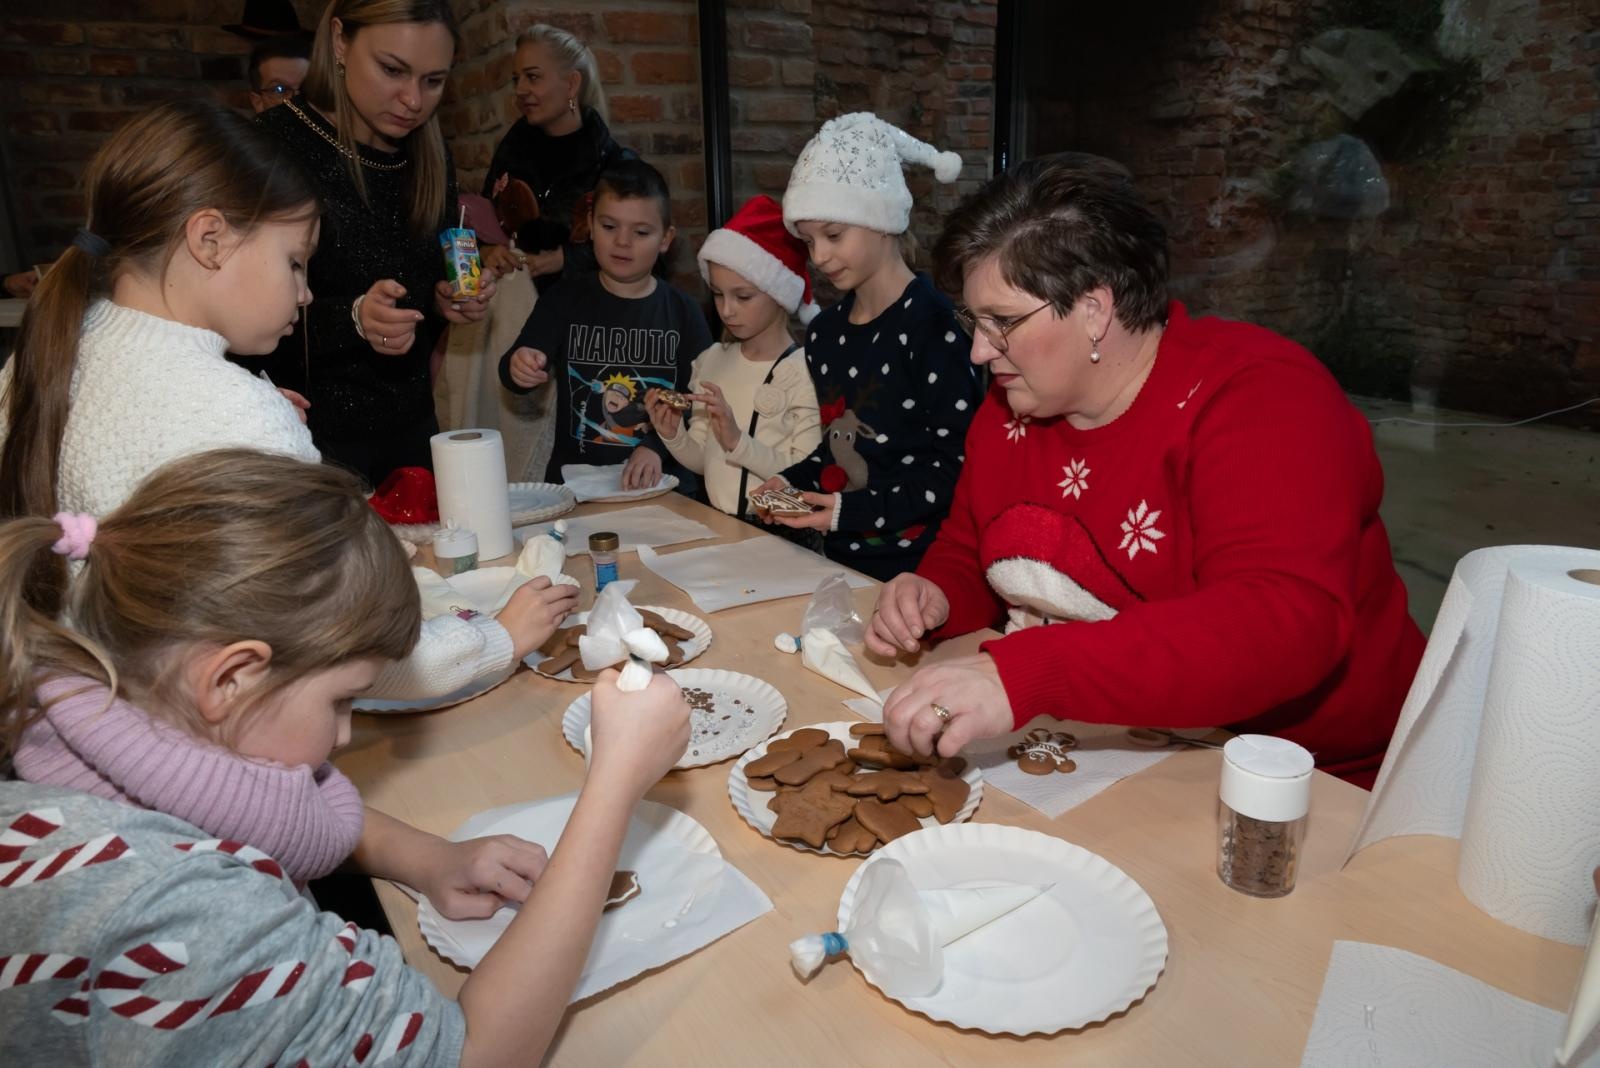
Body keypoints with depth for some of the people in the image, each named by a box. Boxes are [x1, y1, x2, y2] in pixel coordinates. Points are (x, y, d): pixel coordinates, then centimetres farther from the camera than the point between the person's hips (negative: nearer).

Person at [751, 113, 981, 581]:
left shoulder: (930, 323, -13)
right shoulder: (824, 331, 9)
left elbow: (958, 464, -15)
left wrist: (854, 510, -20)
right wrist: (791, 482, 0)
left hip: (916, 563, -6)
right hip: (839, 558, 6)